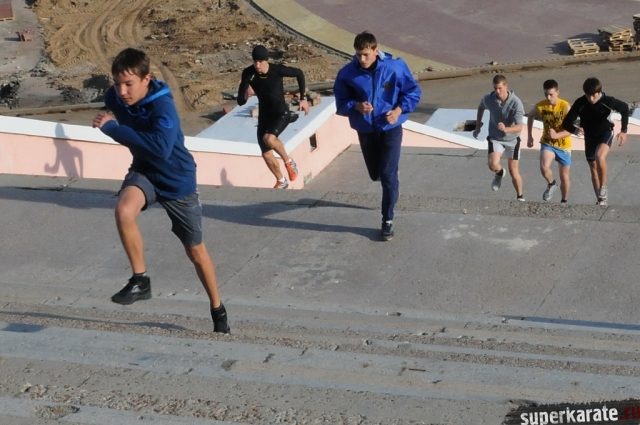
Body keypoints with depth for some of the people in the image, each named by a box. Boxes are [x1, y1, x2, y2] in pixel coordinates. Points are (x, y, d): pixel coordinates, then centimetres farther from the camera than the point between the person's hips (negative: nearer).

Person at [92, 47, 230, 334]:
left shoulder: (162, 106, -31)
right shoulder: (114, 98, -12)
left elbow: (161, 148, -48)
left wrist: (112, 128, -43)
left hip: (178, 180, -4)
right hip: (144, 171, 4)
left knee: (195, 250, 9)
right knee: (124, 211, -31)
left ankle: (217, 310, 31)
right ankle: (140, 280, -14)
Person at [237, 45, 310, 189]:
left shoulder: (277, 70, -23)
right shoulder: (248, 73, -17)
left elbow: (299, 73, -3)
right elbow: (240, 101, -16)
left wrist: (303, 98, -3)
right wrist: (245, 95, -40)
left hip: (281, 114, -4)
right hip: (264, 116, 4)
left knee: (269, 138, -31)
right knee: (266, 154, 8)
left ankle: (288, 161, -4)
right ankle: (281, 181, 33)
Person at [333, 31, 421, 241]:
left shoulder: (395, 67, -16)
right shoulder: (347, 73, -12)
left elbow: (413, 91, -3)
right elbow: (341, 102, -2)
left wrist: (399, 110, -18)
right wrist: (356, 106, -22)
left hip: (390, 128, -3)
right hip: (365, 130, 3)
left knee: (388, 175, -7)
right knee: (375, 174, 17)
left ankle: (387, 221, 5)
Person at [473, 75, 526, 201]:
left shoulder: (516, 103, -25)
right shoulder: (488, 99, -16)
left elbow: (519, 127, -30)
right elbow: (481, 108, 11)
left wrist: (505, 129, -49)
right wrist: (477, 126, 15)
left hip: (512, 139, -1)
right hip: (495, 138, 1)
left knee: (514, 172, 7)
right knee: (493, 164, -24)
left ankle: (520, 197, 29)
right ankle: (500, 173, 12)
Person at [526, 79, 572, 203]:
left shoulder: (565, 107, -21)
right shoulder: (540, 106, -12)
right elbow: (530, 116, 10)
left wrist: (557, 135, -38)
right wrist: (530, 136, 8)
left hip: (563, 146, -1)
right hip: (547, 143, 1)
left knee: (564, 177, 10)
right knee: (544, 167, -26)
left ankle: (564, 201, 33)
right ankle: (552, 184, 5)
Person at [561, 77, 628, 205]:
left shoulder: (608, 101, -25)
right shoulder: (580, 103, -22)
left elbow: (624, 108, -4)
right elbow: (566, 122, -18)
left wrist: (624, 130, -4)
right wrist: (574, 129, -41)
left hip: (605, 133, -3)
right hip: (589, 136, 3)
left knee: (600, 156, -32)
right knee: (593, 169, 9)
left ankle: (603, 188, -15)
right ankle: (601, 200, 21)